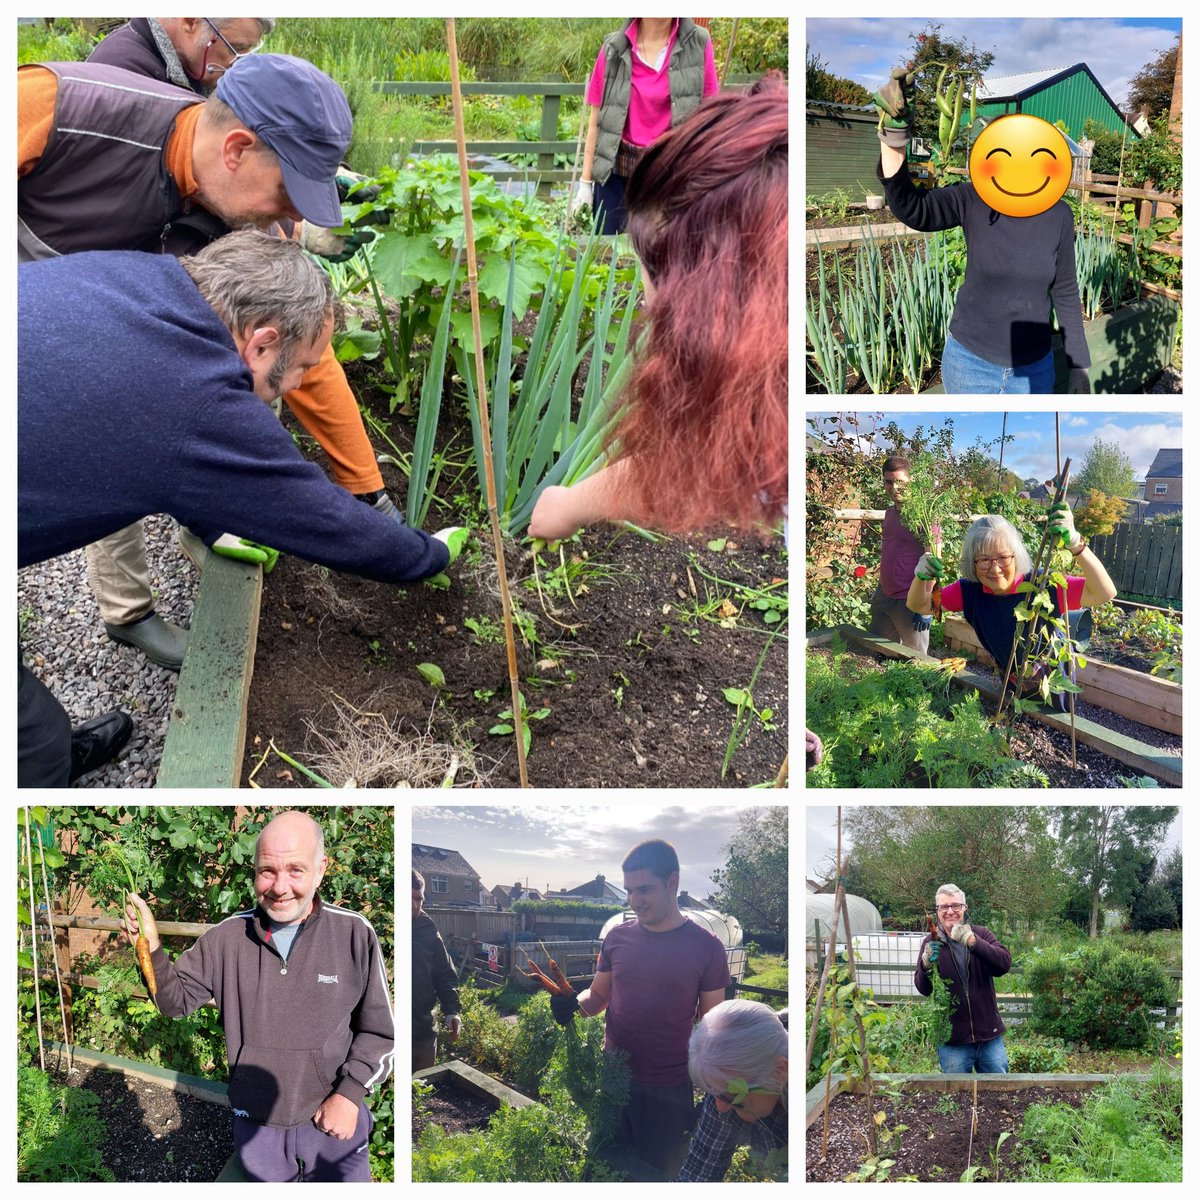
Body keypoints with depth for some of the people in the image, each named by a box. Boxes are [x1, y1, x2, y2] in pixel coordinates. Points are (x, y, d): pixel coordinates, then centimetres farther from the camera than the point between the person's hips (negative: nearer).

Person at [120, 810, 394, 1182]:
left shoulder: (353, 934, -12)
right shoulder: (227, 936, -6)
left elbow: (379, 1030, -4)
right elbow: (176, 1000, 2)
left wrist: (350, 1093, -14)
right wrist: (152, 950, -15)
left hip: (335, 1123, -2)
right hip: (256, 1128, 2)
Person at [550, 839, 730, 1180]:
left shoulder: (705, 948, -9)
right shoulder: (618, 938, 0)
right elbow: (598, 996, 11)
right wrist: (574, 1005, -11)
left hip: (668, 1091, -3)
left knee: (658, 1174, 11)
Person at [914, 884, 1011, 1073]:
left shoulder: (981, 934, 0)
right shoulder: (931, 943, 0)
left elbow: (1004, 964, -17)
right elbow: (923, 989, -7)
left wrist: (972, 942, -32)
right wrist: (926, 965, -29)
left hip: (990, 1036, 1)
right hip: (952, 1040, -1)